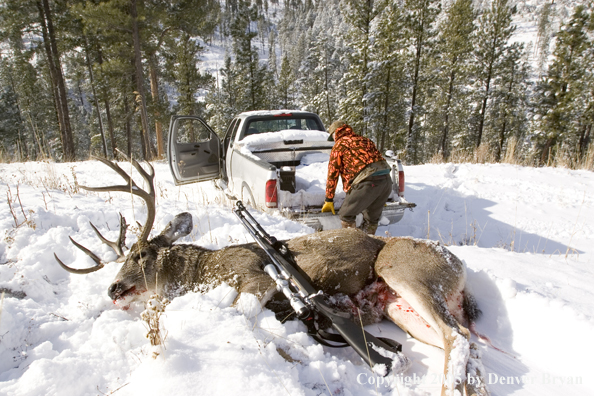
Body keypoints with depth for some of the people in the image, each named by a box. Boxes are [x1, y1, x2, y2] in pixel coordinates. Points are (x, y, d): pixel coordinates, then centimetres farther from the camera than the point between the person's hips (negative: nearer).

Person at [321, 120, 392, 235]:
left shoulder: (339, 145, 9)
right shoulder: (365, 140, 29)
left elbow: (332, 174, 9)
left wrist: (329, 200, 17)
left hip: (369, 182, -7)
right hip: (387, 180, 7)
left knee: (346, 215, 7)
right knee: (371, 218, 22)